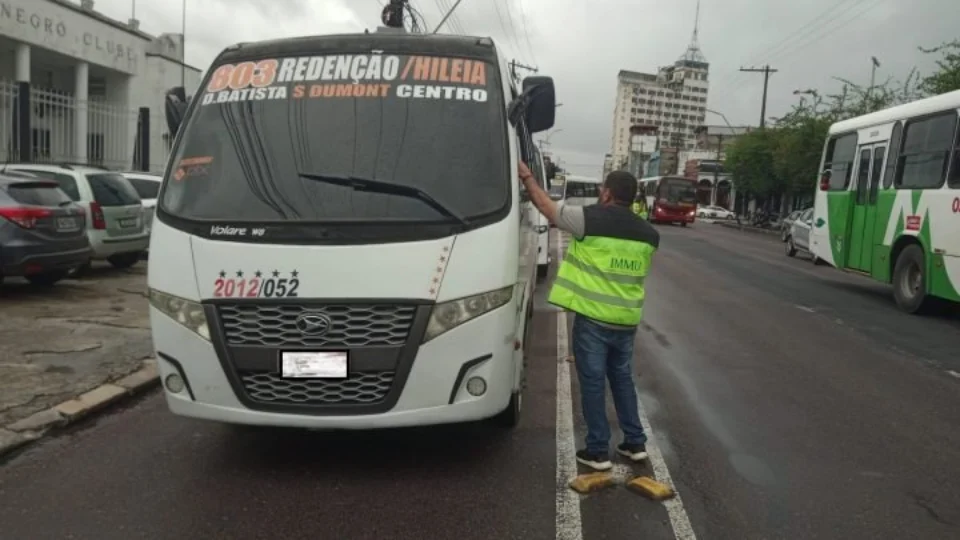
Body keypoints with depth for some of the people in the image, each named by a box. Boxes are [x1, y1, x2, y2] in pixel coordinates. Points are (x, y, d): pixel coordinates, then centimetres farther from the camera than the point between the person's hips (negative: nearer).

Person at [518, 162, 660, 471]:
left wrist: (526, 176, 10)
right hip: (627, 321, 5)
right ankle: (635, 443, 27)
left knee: (592, 382, 5)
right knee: (622, 379, 20)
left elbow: (545, 206, -1)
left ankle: (598, 451, 11)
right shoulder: (648, 234, 5)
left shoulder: (590, 219, -12)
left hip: (593, 319, -5)